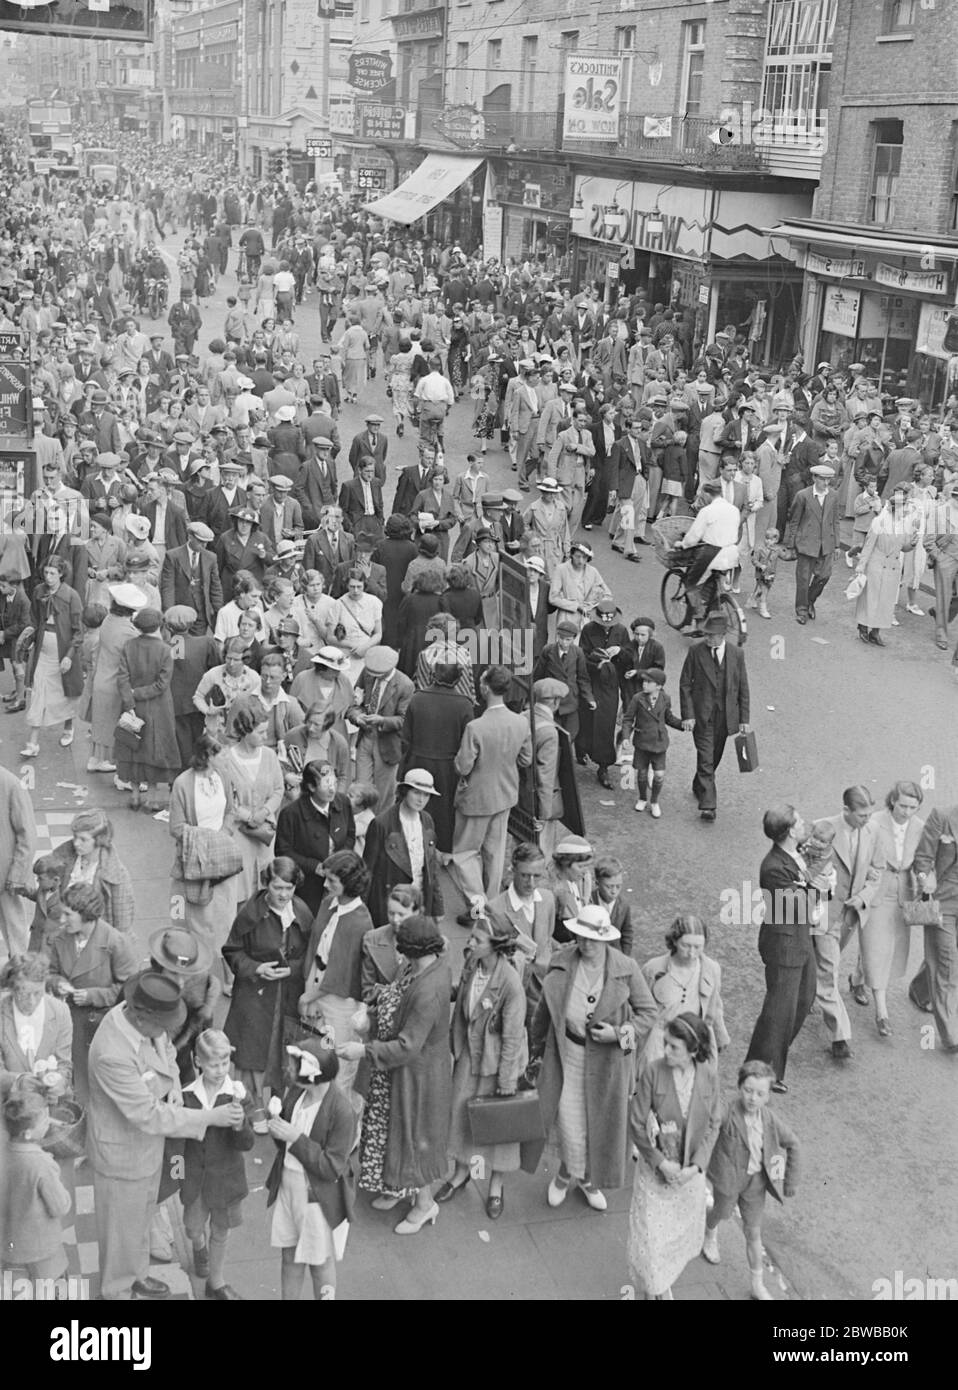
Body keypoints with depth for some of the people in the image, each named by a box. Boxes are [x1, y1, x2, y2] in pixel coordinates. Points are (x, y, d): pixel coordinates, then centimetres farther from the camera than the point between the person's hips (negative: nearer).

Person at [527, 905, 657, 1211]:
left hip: (608, 1056, 0)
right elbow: (545, 1008, 6)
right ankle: (568, 1171, 28)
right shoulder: (561, 962, -9)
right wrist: (535, 1045, 15)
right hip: (568, 1051, 0)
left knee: (603, 1120, 13)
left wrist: (620, 1033, -18)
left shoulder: (625, 969, -14)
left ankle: (590, 1179, 38)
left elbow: (647, 1011, -3)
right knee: (569, 1119, -2)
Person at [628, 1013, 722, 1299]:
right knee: (651, 1234, 6)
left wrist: (697, 1165, -13)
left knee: (684, 1232, 19)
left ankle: (664, 1280, 47)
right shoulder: (652, 1072, -21)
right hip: (655, 1168, -2)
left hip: (691, 1170, 3)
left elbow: (713, 1124, -5)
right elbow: (636, 1125, -15)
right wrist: (662, 1162, -18)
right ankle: (653, 1287, 34)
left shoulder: (708, 1075, -14)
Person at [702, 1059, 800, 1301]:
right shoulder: (728, 1116, -29)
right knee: (723, 1213, 26)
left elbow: (792, 1144, 1)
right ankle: (710, 1235, 63)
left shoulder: (770, 1119, -15)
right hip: (729, 1178, -3)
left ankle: (758, 1285, 30)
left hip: (756, 1181, 3)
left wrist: (791, 1180, 5)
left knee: (754, 1232, 13)